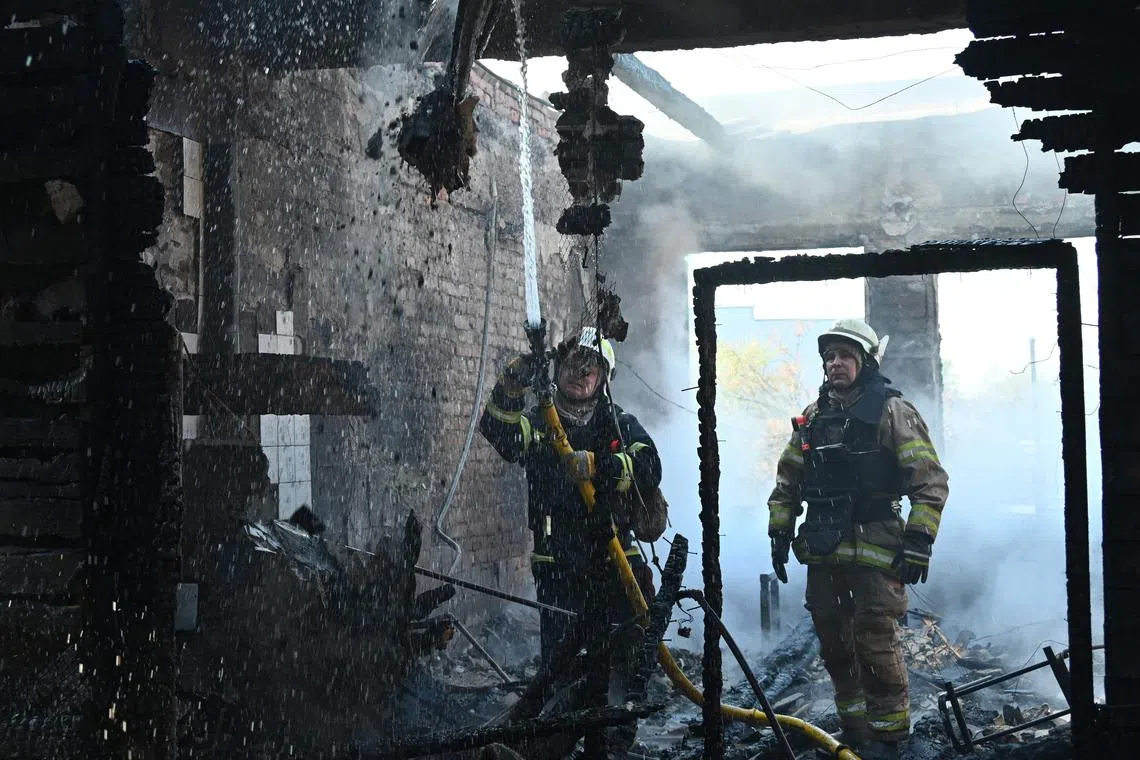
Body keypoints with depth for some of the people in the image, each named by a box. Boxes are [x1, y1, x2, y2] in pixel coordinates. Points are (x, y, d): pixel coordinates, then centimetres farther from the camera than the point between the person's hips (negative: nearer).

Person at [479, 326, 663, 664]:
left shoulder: (621, 425, 8)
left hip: (616, 563, 1)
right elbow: (498, 431, -13)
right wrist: (511, 386, -31)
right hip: (558, 568, 0)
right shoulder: (537, 424, 8)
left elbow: (649, 469, -10)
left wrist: (597, 466, -26)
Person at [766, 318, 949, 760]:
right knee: (834, 642, 12)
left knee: (876, 642, -7)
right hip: (822, 550, 6)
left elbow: (930, 480, -9)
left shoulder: (891, 410, -4)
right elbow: (787, 481, 20)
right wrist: (779, 532, 13)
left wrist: (918, 541, -14)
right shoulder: (813, 417, 14)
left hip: (873, 547, -6)